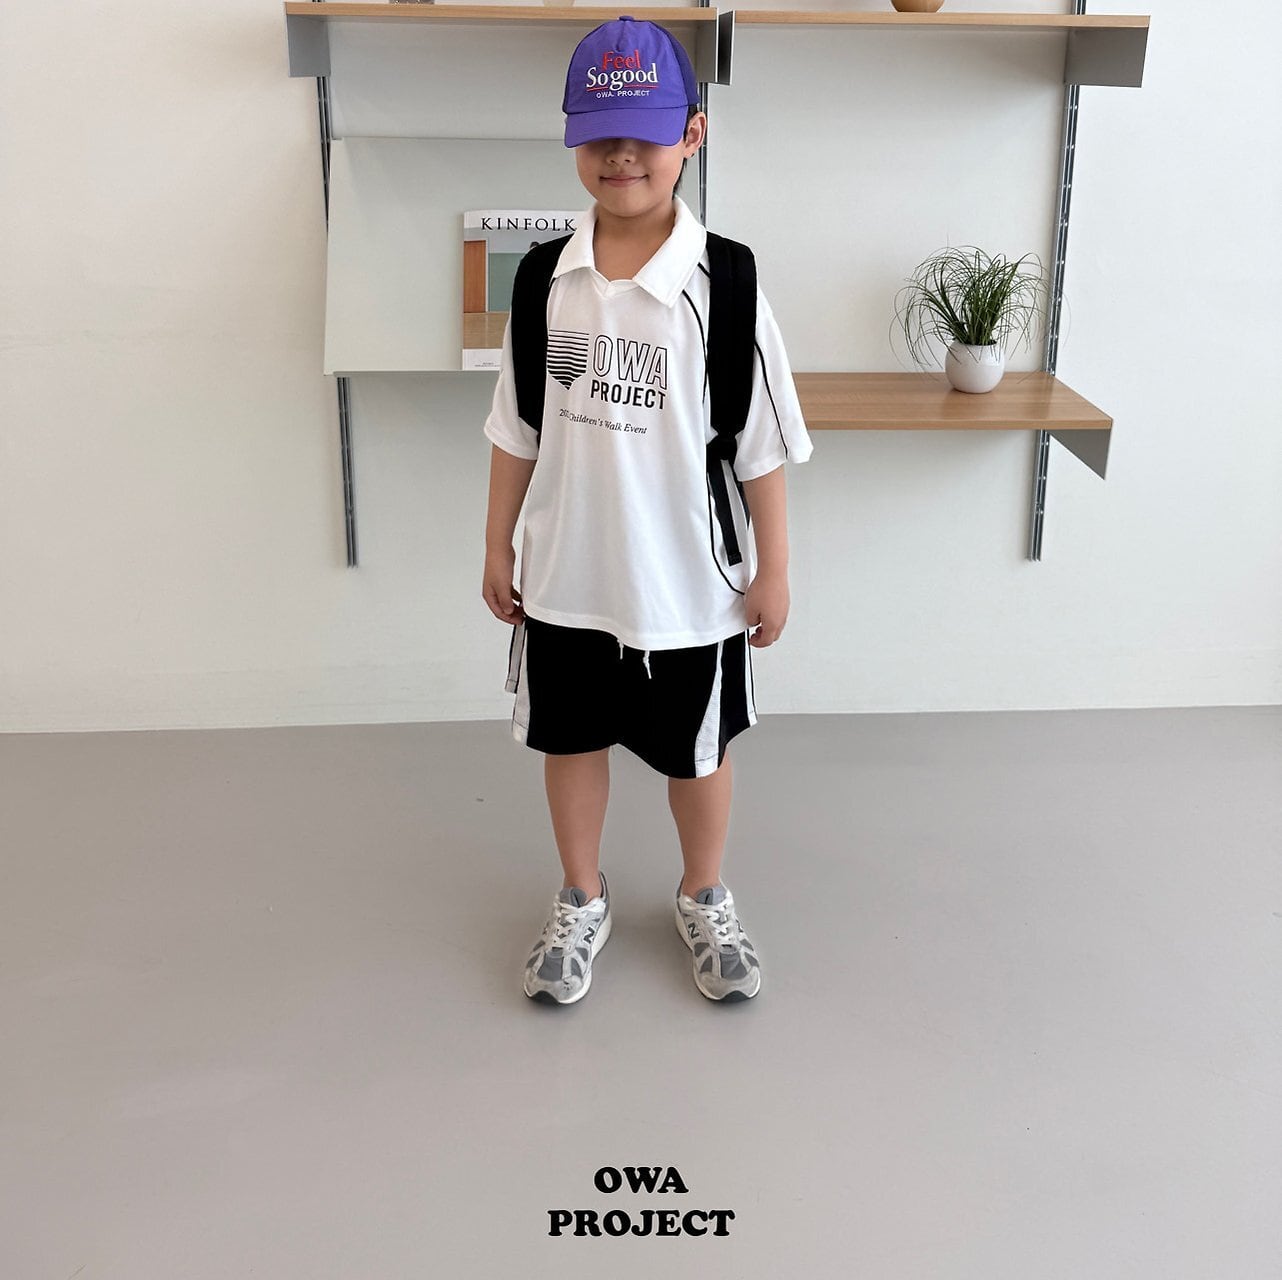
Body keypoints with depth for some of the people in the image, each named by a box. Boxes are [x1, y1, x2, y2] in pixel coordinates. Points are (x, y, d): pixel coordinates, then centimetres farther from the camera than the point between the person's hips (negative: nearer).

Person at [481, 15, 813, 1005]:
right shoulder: (544, 279, -3)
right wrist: (500, 548, 6)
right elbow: (517, 431, 4)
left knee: (698, 749, 16)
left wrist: (772, 571, -6)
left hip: (689, 580, -3)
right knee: (570, 740, 18)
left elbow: (763, 446, -9)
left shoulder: (722, 283, -14)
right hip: (566, 578, 3)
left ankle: (705, 900, 42)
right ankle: (582, 904, 41)